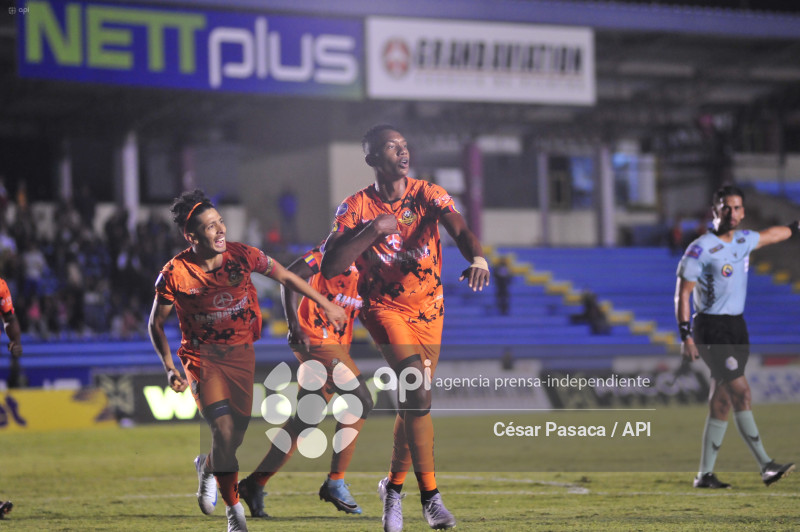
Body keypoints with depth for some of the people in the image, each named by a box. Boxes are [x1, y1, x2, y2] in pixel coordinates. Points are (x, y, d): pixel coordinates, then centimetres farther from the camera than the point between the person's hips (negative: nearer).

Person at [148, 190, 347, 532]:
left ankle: (207, 466, 41)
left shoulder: (240, 256, -11)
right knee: (224, 430, -18)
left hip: (240, 353, 3)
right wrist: (169, 368, -14)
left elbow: (285, 277, 4)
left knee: (237, 433, 4)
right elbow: (156, 323, -3)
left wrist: (326, 305, 7)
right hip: (202, 356, -3)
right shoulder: (175, 274, -17)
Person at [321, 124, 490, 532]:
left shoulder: (428, 194, -5)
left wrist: (476, 257, -46)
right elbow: (330, 268, -17)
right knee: (416, 388, -22)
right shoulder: (356, 208, -9)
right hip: (384, 307, -3)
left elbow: (458, 228, -24)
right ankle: (430, 496, -21)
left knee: (414, 400, 9)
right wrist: (372, 231, -26)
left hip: (428, 307, 3)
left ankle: (393, 486, 32)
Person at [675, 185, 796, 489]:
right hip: (711, 329, -8)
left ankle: (705, 474, 10)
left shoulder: (743, 240, 9)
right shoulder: (700, 249, -12)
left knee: (722, 401, 6)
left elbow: (772, 235, 31)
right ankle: (766, 467, -16)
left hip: (737, 327, 8)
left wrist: (796, 229, 45)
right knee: (741, 392, -14)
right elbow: (682, 293, -11)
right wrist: (685, 335, -16)